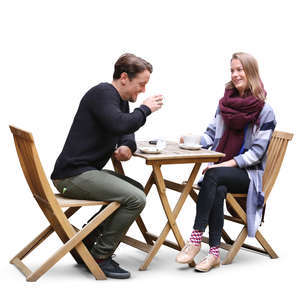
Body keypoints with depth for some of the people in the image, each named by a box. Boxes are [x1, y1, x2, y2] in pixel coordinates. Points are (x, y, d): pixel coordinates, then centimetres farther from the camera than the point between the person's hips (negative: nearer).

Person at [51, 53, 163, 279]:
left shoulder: (121, 100, 18)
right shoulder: (103, 93, -13)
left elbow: (126, 132, 25)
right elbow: (119, 125, -29)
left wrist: (127, 147, 1)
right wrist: (145, 109, -12)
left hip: (86, 171, 11)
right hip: (73, 174, -11)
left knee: (137, 190, 17)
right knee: (136, 199, -19)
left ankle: (86, 243, 15)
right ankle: (100, 256, -6)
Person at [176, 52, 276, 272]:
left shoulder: (265, 112, -3)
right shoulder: (225, 103, 14)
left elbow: (258, 151, -8)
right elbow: (212, 134, 17)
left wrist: (229, 163, -19)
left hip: (249, 173, -4)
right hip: (222, 169, 4)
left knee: (213, 176, -34)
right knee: (218, 190, -32)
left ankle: (196, 238, -34)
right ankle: (214, 252, -34)